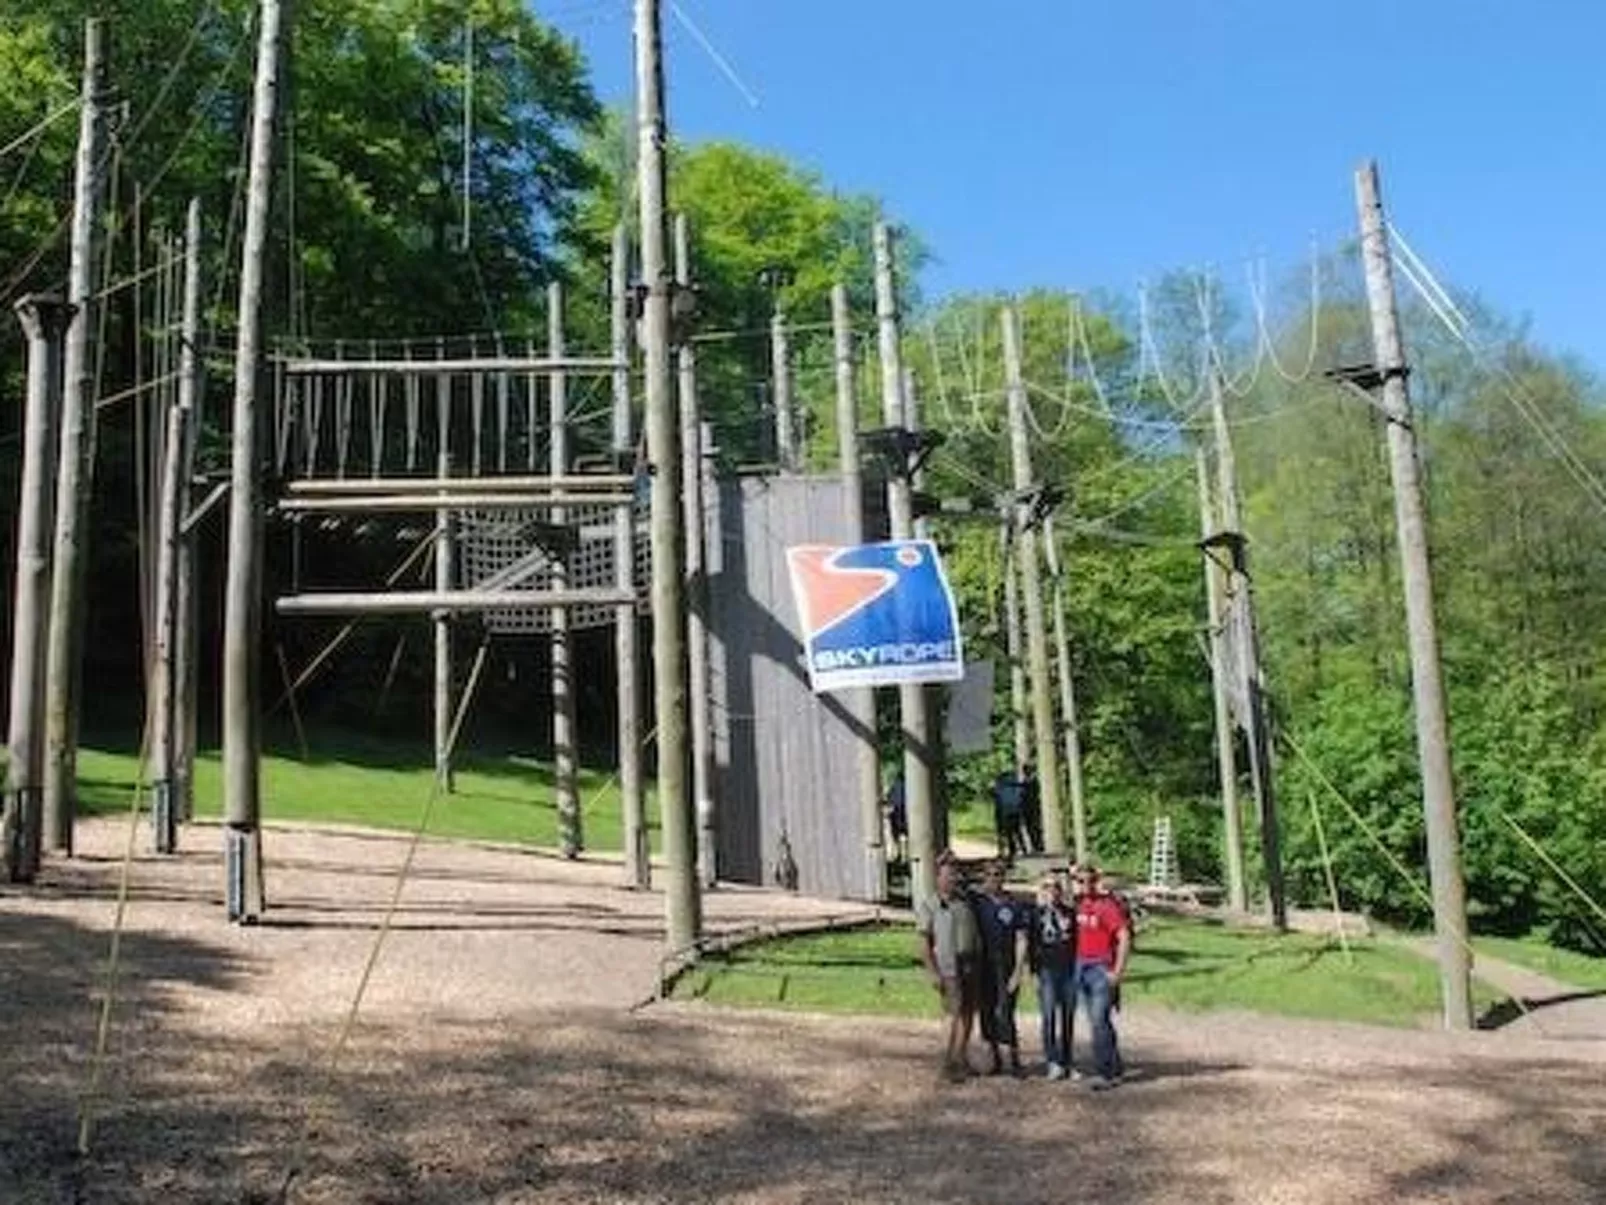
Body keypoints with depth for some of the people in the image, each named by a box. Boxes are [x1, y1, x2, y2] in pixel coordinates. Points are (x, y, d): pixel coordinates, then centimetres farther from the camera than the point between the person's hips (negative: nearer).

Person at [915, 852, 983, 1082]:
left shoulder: (965, 901, 11)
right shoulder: (929, 906, -4)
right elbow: (924, 943, -6)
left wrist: (979, 964, 14)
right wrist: (933, 972, -12)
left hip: (971, 966, 5)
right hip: (948, 968, -5)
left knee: (968, 1013, 8)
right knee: (953, 1013, -10)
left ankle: (962, 1059, 18)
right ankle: (948, 1063, -2)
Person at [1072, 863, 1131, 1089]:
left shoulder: (1107, 905, -13)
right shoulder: (1080, 904, 9)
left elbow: (1125, 938, -17)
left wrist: (1117, 972, -18)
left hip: (1101, 969, -8)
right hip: (1081, 967, 8)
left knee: (1099, 1021, -9)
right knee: (1096, 1021, 13)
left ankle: (1106, 1072, -3)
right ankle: (1116, 1068, 24)